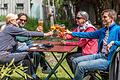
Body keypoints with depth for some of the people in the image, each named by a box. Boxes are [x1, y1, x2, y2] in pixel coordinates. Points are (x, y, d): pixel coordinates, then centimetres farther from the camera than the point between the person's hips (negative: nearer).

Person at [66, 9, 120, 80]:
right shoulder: (103, 30, 16)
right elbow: (89, 34, 23)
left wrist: (113, 42, -29)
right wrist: (72, 33, 25)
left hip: (108, 60, -9)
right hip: (99, 55, 9)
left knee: (81, 66, -21)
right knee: (75, 61, 1)